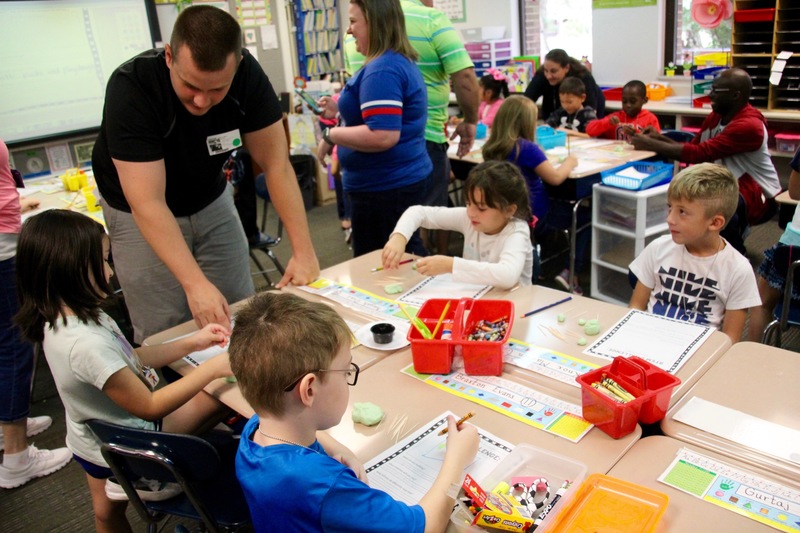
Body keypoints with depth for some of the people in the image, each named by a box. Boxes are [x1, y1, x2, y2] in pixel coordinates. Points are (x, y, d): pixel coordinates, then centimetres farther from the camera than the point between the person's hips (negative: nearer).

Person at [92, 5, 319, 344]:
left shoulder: (247, 74, -21)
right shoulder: (130, 87, -31)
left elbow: (276, 164, -18)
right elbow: (148, 204, -34)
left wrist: (304, 251, -24)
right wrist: (195, 283, -42)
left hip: (210, 199, 3)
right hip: (139, 212, -3)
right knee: (166, 334, -4)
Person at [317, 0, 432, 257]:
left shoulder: (382, 70, -19)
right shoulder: (402, 62, 13)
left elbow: (383, 135, -29)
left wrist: (331, 135, -17)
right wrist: (341, 111, 17)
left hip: (384, 187, -11)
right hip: (404, 179, 11)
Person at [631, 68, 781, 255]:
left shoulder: (749, 125, -25)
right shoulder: (717, 116, 3)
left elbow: (700, 153, -33)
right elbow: (693, 147, 2)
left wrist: (651, 145, -30)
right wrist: (661, 139, -14)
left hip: (758, 194, -8)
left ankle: (734, 252, -7)